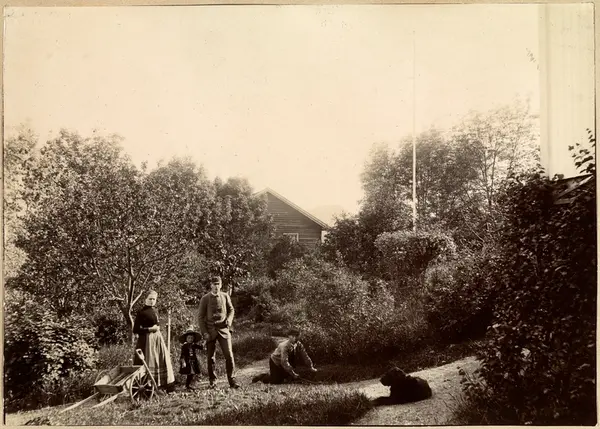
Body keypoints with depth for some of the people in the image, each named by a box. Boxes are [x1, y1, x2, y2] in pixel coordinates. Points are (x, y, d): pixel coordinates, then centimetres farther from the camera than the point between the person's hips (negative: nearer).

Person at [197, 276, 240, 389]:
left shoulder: (225, 296, 4)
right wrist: (204, 332, -7)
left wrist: (229, 319, -3)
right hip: (210, 330, -1)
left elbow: (231, 310, 17)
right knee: (210, 356, 5)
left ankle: (232, 379, 3)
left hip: (223, 329, 1)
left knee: (229, 354, -7)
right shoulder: (205, 298, -2)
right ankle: (212, 380, 21)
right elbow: (200, 317, 0)